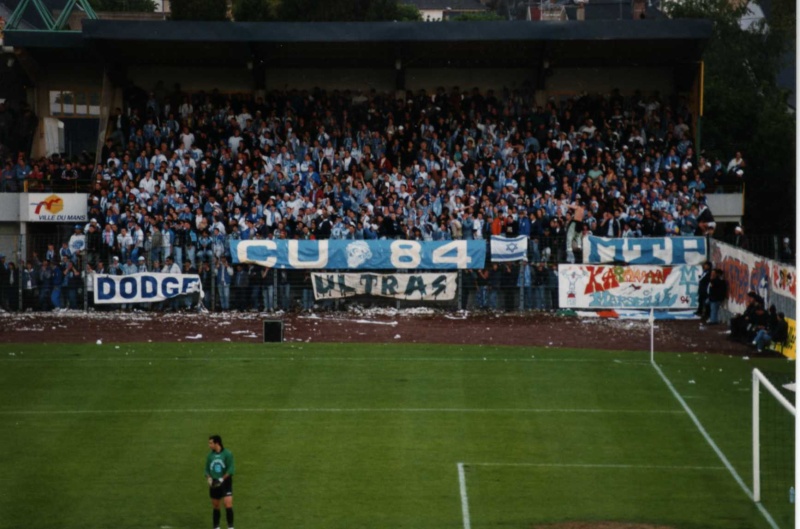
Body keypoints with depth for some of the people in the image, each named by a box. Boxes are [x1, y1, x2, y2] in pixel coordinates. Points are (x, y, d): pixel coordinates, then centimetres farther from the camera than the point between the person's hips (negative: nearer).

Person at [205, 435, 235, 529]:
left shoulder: (227, 454, -7)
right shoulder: (210, 455, 7)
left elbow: (231, 469, -11)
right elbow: (207, 469, 11)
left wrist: (222, 479, -19)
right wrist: (209, 479, -8)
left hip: (225, 483, -4)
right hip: (214, 484, 4)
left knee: (228, 505, -14)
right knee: (216, 507, 10)